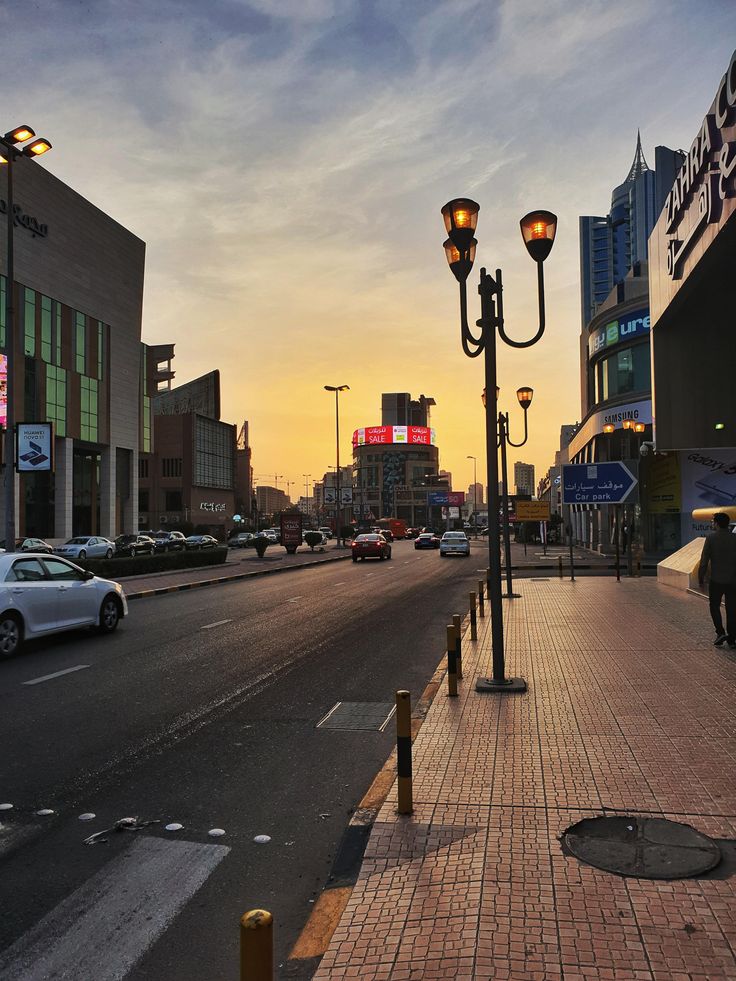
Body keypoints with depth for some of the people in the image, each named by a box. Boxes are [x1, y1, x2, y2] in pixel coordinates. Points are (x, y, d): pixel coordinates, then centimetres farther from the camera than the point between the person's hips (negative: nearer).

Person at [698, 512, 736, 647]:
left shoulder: (711, 537, -9)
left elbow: (704, 560, -9)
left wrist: (701, 577, 0)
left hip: (716, 580, -3)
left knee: (714, 606, 13)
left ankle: (720, 632, -2)